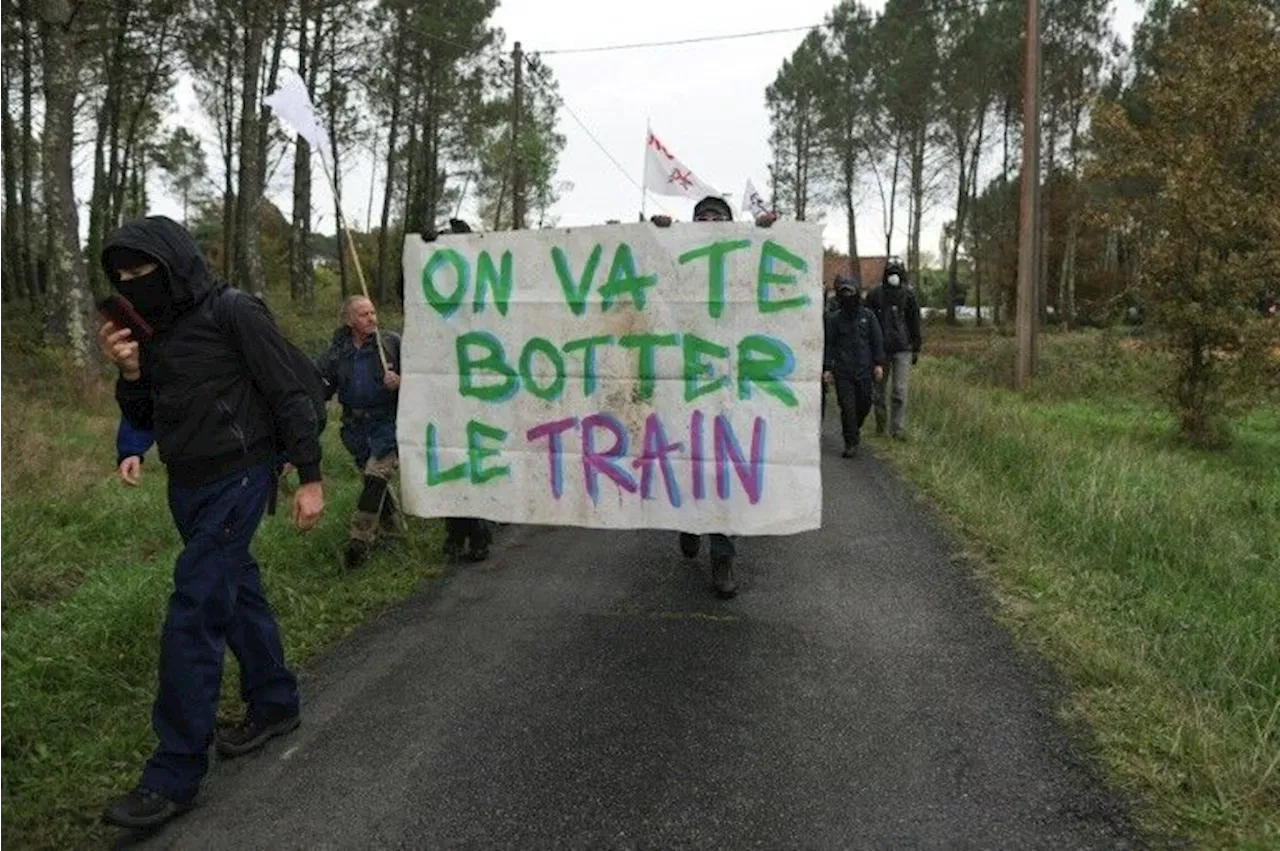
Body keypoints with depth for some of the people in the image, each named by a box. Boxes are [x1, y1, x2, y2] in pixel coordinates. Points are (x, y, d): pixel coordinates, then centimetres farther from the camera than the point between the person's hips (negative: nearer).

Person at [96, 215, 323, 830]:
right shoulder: (159, 331, 10)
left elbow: (289, 395, -13)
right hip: (187, 484, 8)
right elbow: (143, 419, 15)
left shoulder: (235, 313, -12)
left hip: (235, 480, -8)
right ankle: (274, 705, 34)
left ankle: (175, 772, 0)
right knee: (238, 594, 18)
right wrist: (129, 372, -5)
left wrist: (309, 477, -15)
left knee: (191, 619, -9)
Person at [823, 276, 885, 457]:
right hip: (842, 371, -1)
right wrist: (827, 368, -1)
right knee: (847, 407, -5)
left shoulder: (868, 316, 6)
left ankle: (855, 428, 35)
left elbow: (877, 341, 7)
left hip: (864, 370, 1)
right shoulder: (834, 319, 5)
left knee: (864, 404, 6)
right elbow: (828, 344, 5)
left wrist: (879, 364, -1)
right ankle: (851, 444, 2)